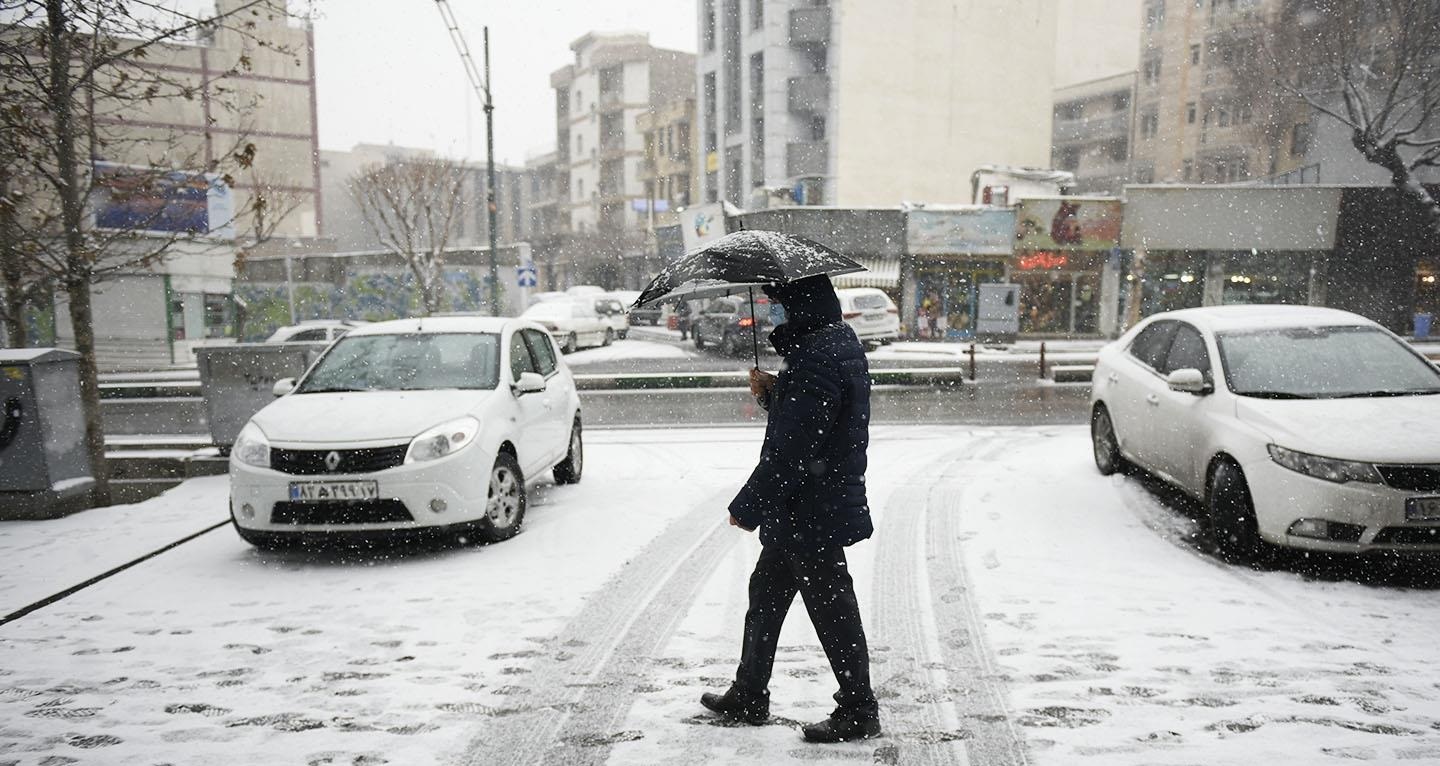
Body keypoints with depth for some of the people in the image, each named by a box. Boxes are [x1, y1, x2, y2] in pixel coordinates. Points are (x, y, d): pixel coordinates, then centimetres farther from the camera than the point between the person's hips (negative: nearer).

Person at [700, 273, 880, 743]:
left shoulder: (818, 359, -25)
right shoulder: (837, 341, 9)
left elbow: (788, 450, -26)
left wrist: (747, 507, -17)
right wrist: (773, 392, 2)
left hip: (811, 514, -11)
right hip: (802, 512, 11)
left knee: (831, 609, 4)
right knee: (766, 594, 20)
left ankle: (858, 713, 22)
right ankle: (748, 698, 34)